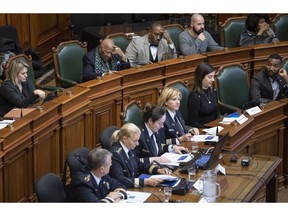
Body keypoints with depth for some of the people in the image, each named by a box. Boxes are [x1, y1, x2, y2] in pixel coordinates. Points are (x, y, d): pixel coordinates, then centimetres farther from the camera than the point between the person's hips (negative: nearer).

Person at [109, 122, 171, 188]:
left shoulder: (130, 149, 3)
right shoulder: (115, 154, -20)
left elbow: (139, 165, 20)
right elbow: (120, 180, -26)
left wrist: (158, 170, 4)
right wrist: (147, 182, -28)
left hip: (133, 187, 8)